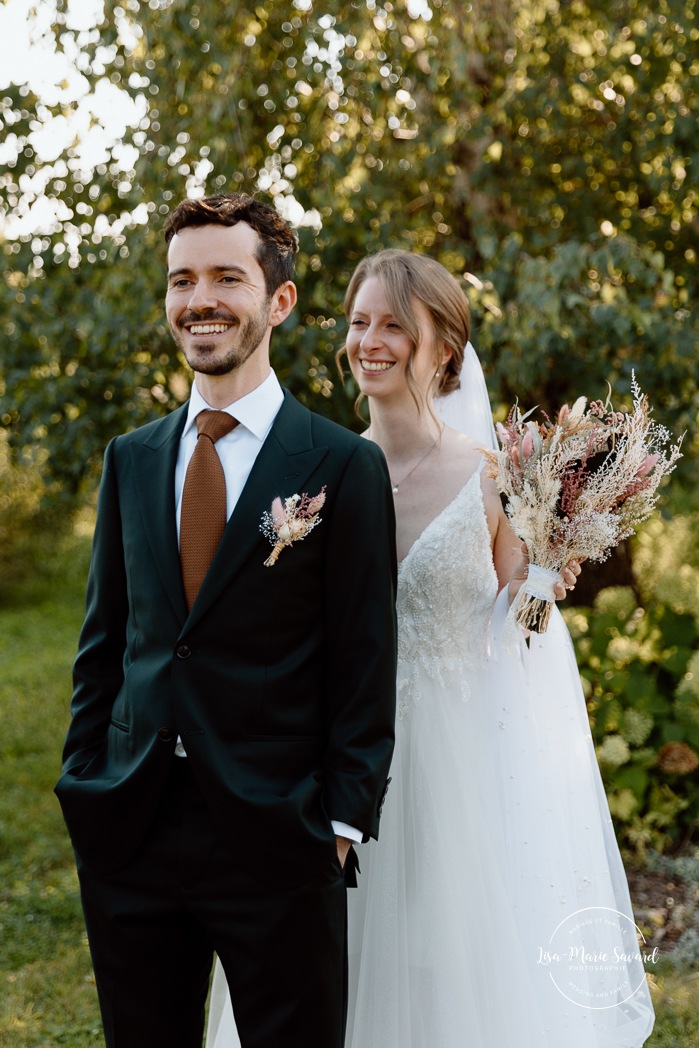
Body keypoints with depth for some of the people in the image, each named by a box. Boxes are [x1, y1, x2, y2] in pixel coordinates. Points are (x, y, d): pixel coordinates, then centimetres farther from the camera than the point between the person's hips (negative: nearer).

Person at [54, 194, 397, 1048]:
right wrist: (83, 786, 7)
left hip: (277, 848, -4)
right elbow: (102, 641, 13)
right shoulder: (130, 459, 10)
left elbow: (365, 667, -5)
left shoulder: (345, 467, -4)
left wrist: (341, 824, -8)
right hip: (127, 841, 4)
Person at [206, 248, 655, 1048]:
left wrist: (538, 591, -21)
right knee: (358, 960, 13)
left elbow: (512, 629, -1)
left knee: (460, 956, 8)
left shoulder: (492, 475, -9)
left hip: (460, 750, -3)